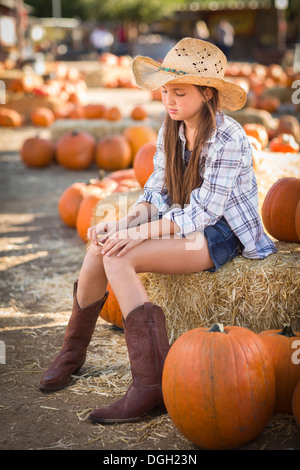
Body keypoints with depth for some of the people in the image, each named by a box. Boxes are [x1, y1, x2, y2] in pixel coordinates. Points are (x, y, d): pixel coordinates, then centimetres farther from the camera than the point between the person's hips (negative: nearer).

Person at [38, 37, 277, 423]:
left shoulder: (228, 139, -20)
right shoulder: (171, 130, 4)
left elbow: (201, 214, -23)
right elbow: (157, 193, 6)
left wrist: (138, 233, -25)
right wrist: (123, 223, -12)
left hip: (221, 234, -7)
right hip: (182, 223, 7)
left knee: (118, 259, -26)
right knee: (100, 250, -15)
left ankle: (152, 384, -24)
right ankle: (73, 350, 7)